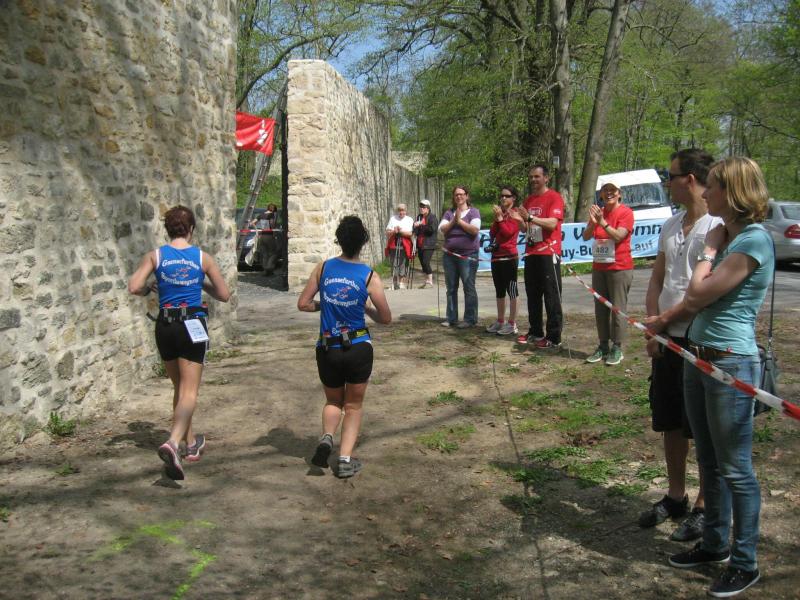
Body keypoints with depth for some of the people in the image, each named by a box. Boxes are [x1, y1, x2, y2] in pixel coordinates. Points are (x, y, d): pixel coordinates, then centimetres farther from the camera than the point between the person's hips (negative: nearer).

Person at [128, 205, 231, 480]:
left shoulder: (155, 256, 1)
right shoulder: (203, 258, -1)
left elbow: (134, 287, -9)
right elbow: (224, 295, 4)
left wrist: (149, 289, 12)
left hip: (165, 326, 3)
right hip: (192, 325, -3)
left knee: (179, 388, 19)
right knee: (189, 392, -4)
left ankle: (191, 442, 31)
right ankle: (173, 442, -27)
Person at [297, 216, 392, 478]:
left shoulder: (323, 267, -3)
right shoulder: (370, 276, -8)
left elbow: (303, 304, 0)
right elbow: (385, 318, -5)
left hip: (327, 349, 2)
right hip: (358, 349, -2)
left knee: (333, 401, 24)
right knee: (353, 405, 17)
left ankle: (326, 437, -3)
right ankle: (346, 460, 11)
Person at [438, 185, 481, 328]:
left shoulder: (473, 212, 1)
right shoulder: (449, 213, 14)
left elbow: (475, 230, -13)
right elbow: (442, 229, 0)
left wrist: (460, 221, -10)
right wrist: (453, 221, -12)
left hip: (468, 256, -5)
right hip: (449, 255, 5)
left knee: (469, 288, -5)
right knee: (451, 288, 8)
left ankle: (470, 319, -1)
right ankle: (451, 318, 15)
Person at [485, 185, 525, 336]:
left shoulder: (515, 214, -6)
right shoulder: (500, 214, 18)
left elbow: (508, 232, -17)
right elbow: (492, 233, 9)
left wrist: (500, 218, -16)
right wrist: (496, 218, -3)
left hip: (509, 257, -8)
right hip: (496, 256, 8)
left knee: (511, 290, -5)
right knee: (499, 291, 12)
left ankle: (512, 324, -3)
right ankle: (500, 321, 20)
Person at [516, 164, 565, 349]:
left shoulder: (554, 197, -6)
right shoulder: (528, 200, 16)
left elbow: (552, 223, -17)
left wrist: (530, 217, -25)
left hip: (549, 253, -7)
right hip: (531, 253, 7)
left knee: (551, 297, -4)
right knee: (533, 295, 11)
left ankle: (554, 338, -2)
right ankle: (535, 332, 21)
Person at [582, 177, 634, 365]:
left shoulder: (625, 212, -6)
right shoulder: (598, 211, 9)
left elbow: (618, 236, -18)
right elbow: (586, 236, 1)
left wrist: (602, 222, -26)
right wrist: (592, 223, -17)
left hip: (619, 267, -6)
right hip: (599, 267, 6)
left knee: (618, 308, -3)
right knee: (600, 308, 8)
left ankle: (617, 348, 2)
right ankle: (603, 346, 14)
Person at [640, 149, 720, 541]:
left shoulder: (719, 226, -14)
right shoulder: (671, 226, 10)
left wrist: (669, 319, -15)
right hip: (667, 339, 8)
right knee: (670, 423, 16)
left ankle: (705, 507, 18)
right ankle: (675, 497, 31)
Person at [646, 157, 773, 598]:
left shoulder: (754, 240, -17)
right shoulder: (727, 237, 11)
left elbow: (699, 294, -17)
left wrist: (709, 249, -4)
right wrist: (665, 320, 11)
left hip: (731, 364, -9)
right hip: (698, 358, 9)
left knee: (735, 468, 2)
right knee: (709, 462, 18)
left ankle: (745, 563, 15)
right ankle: (715, 544, 33)